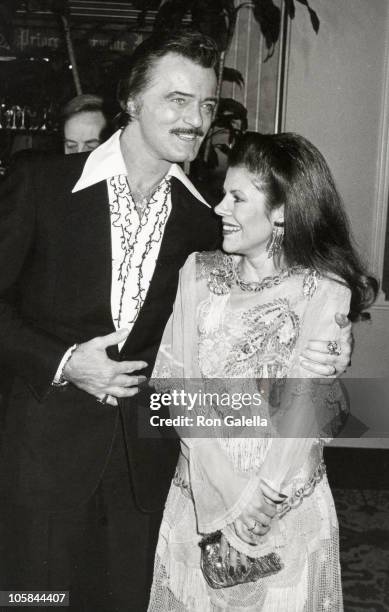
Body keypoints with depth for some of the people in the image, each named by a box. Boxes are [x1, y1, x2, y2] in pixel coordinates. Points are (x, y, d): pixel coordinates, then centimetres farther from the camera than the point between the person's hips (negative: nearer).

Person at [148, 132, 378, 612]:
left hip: (289, 506, -2)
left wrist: (253, 517, -20)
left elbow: (305, 409, -14)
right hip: (197, 496, 3)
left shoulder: (325, 290, -8)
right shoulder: (199, 273, 1)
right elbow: (176, 381, -7)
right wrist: (228, 490, -18)